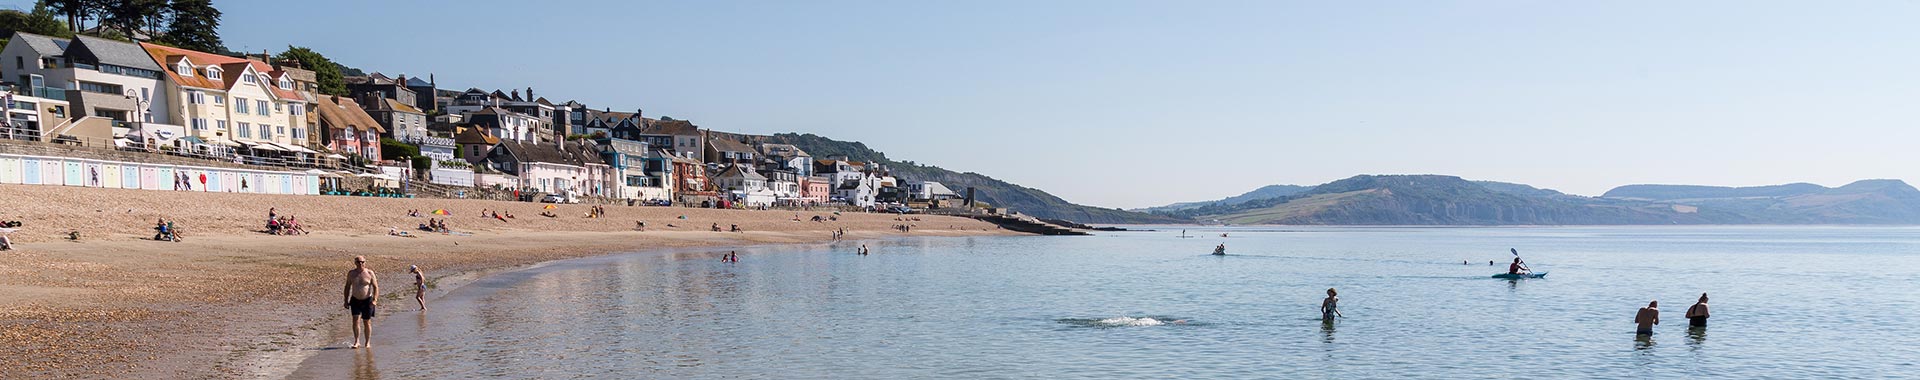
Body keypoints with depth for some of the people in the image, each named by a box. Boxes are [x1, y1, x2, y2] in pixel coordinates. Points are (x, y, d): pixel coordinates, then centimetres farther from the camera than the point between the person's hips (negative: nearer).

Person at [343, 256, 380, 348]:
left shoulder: (369, 273, -4)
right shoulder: (351, 273, 3)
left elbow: (375, 287, -4)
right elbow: (347, 287, 11)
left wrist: (375, 300, -15)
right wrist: (346, 301, 7)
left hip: (367, 300, -1)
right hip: (355, 300, 1)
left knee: (367, 322, 5)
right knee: (355, 320, -12)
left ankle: (367, 343, 15)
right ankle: (357, 342, -8)